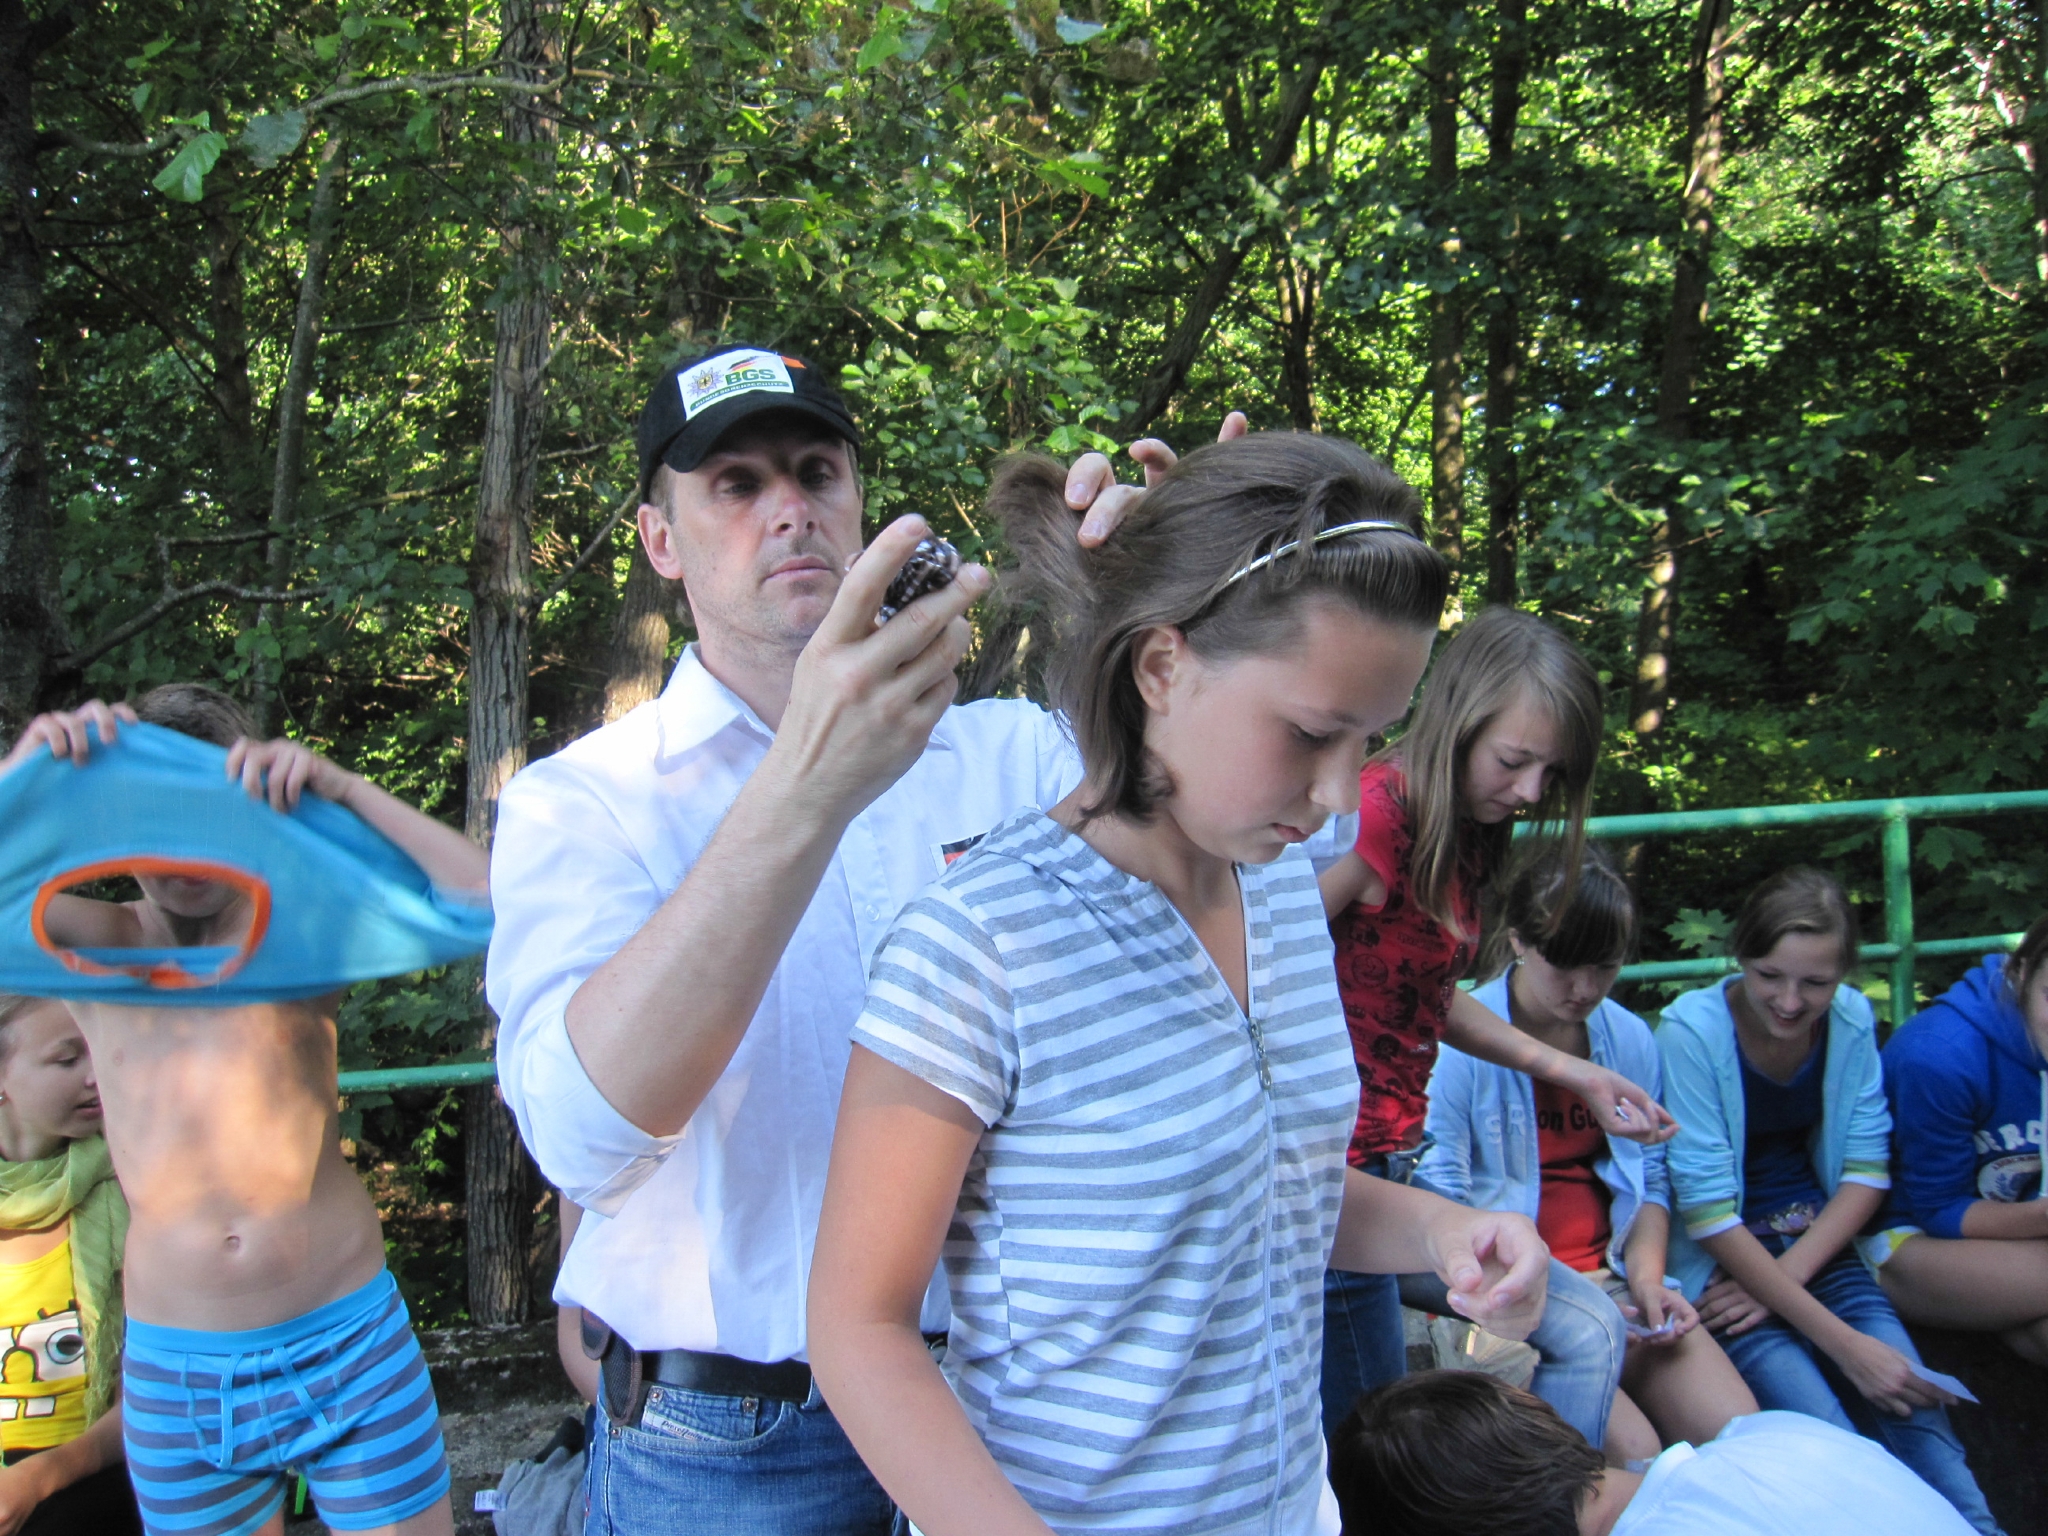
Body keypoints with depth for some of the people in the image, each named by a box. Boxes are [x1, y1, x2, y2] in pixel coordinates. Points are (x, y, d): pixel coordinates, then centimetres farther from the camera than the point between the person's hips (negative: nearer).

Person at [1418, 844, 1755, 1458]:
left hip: (1609, 1282, 6)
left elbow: (1650, 1178, 17)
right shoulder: (1458, 1041, -12)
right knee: (1633, 1453, -23)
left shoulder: (1630, 1038, 9)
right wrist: (1548, 1297, -19)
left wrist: (1647, 1278, -1)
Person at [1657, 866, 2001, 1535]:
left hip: (1819, 1243, 4)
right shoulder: (1692, 1030, -19)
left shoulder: (1852, 1019, -3)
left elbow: (1866, 1171, 0)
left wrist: (1785, 1275, -15)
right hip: (1723, 1257, -4)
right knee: (1829, 1443, -24)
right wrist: (1844, 1343, -23)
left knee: (1916, 1412, -20)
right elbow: (1709, 1212, -20)